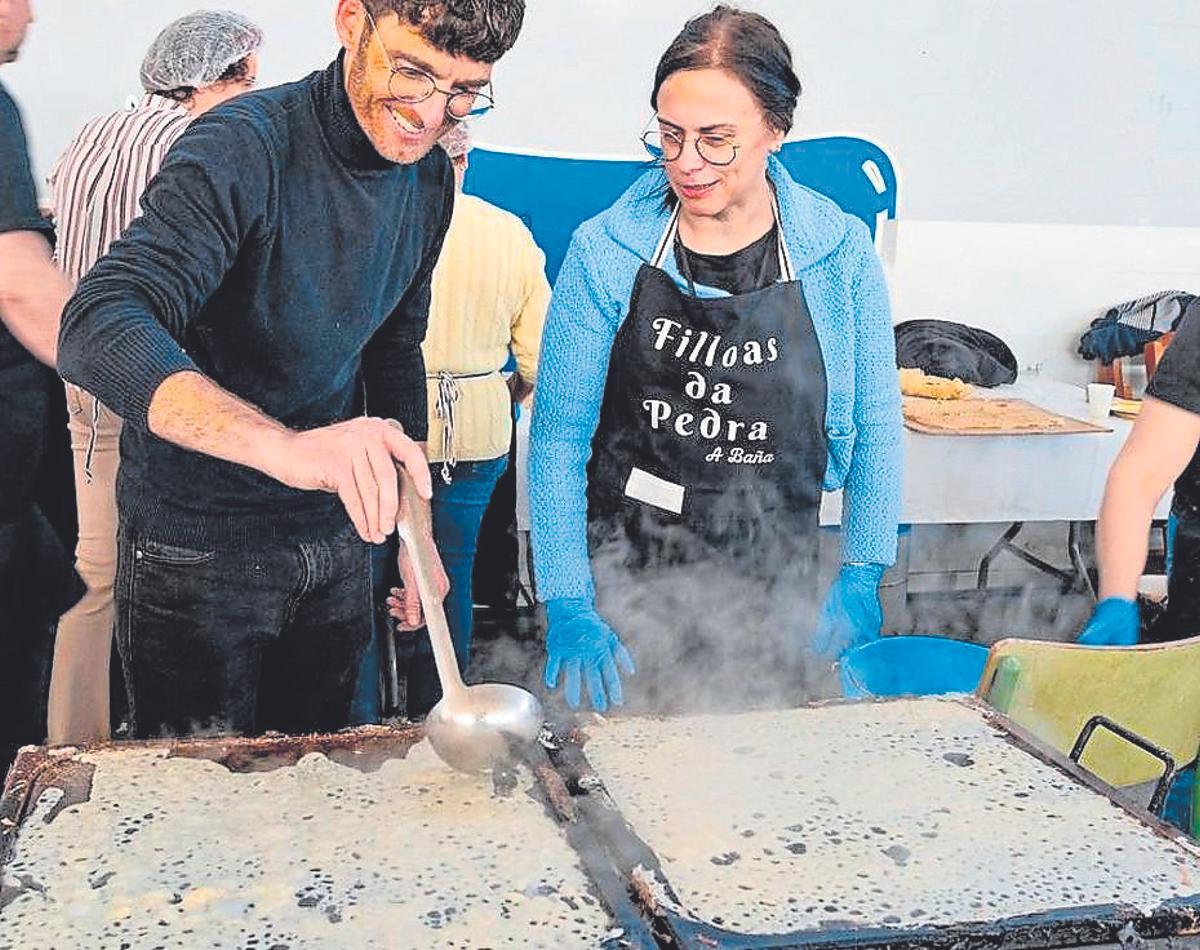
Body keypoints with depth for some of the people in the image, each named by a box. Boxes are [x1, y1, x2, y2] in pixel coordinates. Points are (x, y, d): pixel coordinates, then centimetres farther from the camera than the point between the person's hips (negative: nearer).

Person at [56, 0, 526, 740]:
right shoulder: (245, 146, -22)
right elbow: (97, 328, -36)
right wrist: (287, 446, -51)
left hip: (337, 538, 6)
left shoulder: (432, 176, 0)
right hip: (199, 546, -6)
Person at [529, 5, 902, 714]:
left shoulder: (842, 252, -5)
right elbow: (560, 435, -6)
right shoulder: (605, 251, -8)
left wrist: (864, 576, -4)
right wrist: (568, 607, -12)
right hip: (622, 586, -1)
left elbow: (875, 428, 4)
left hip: (772, 598, 1)